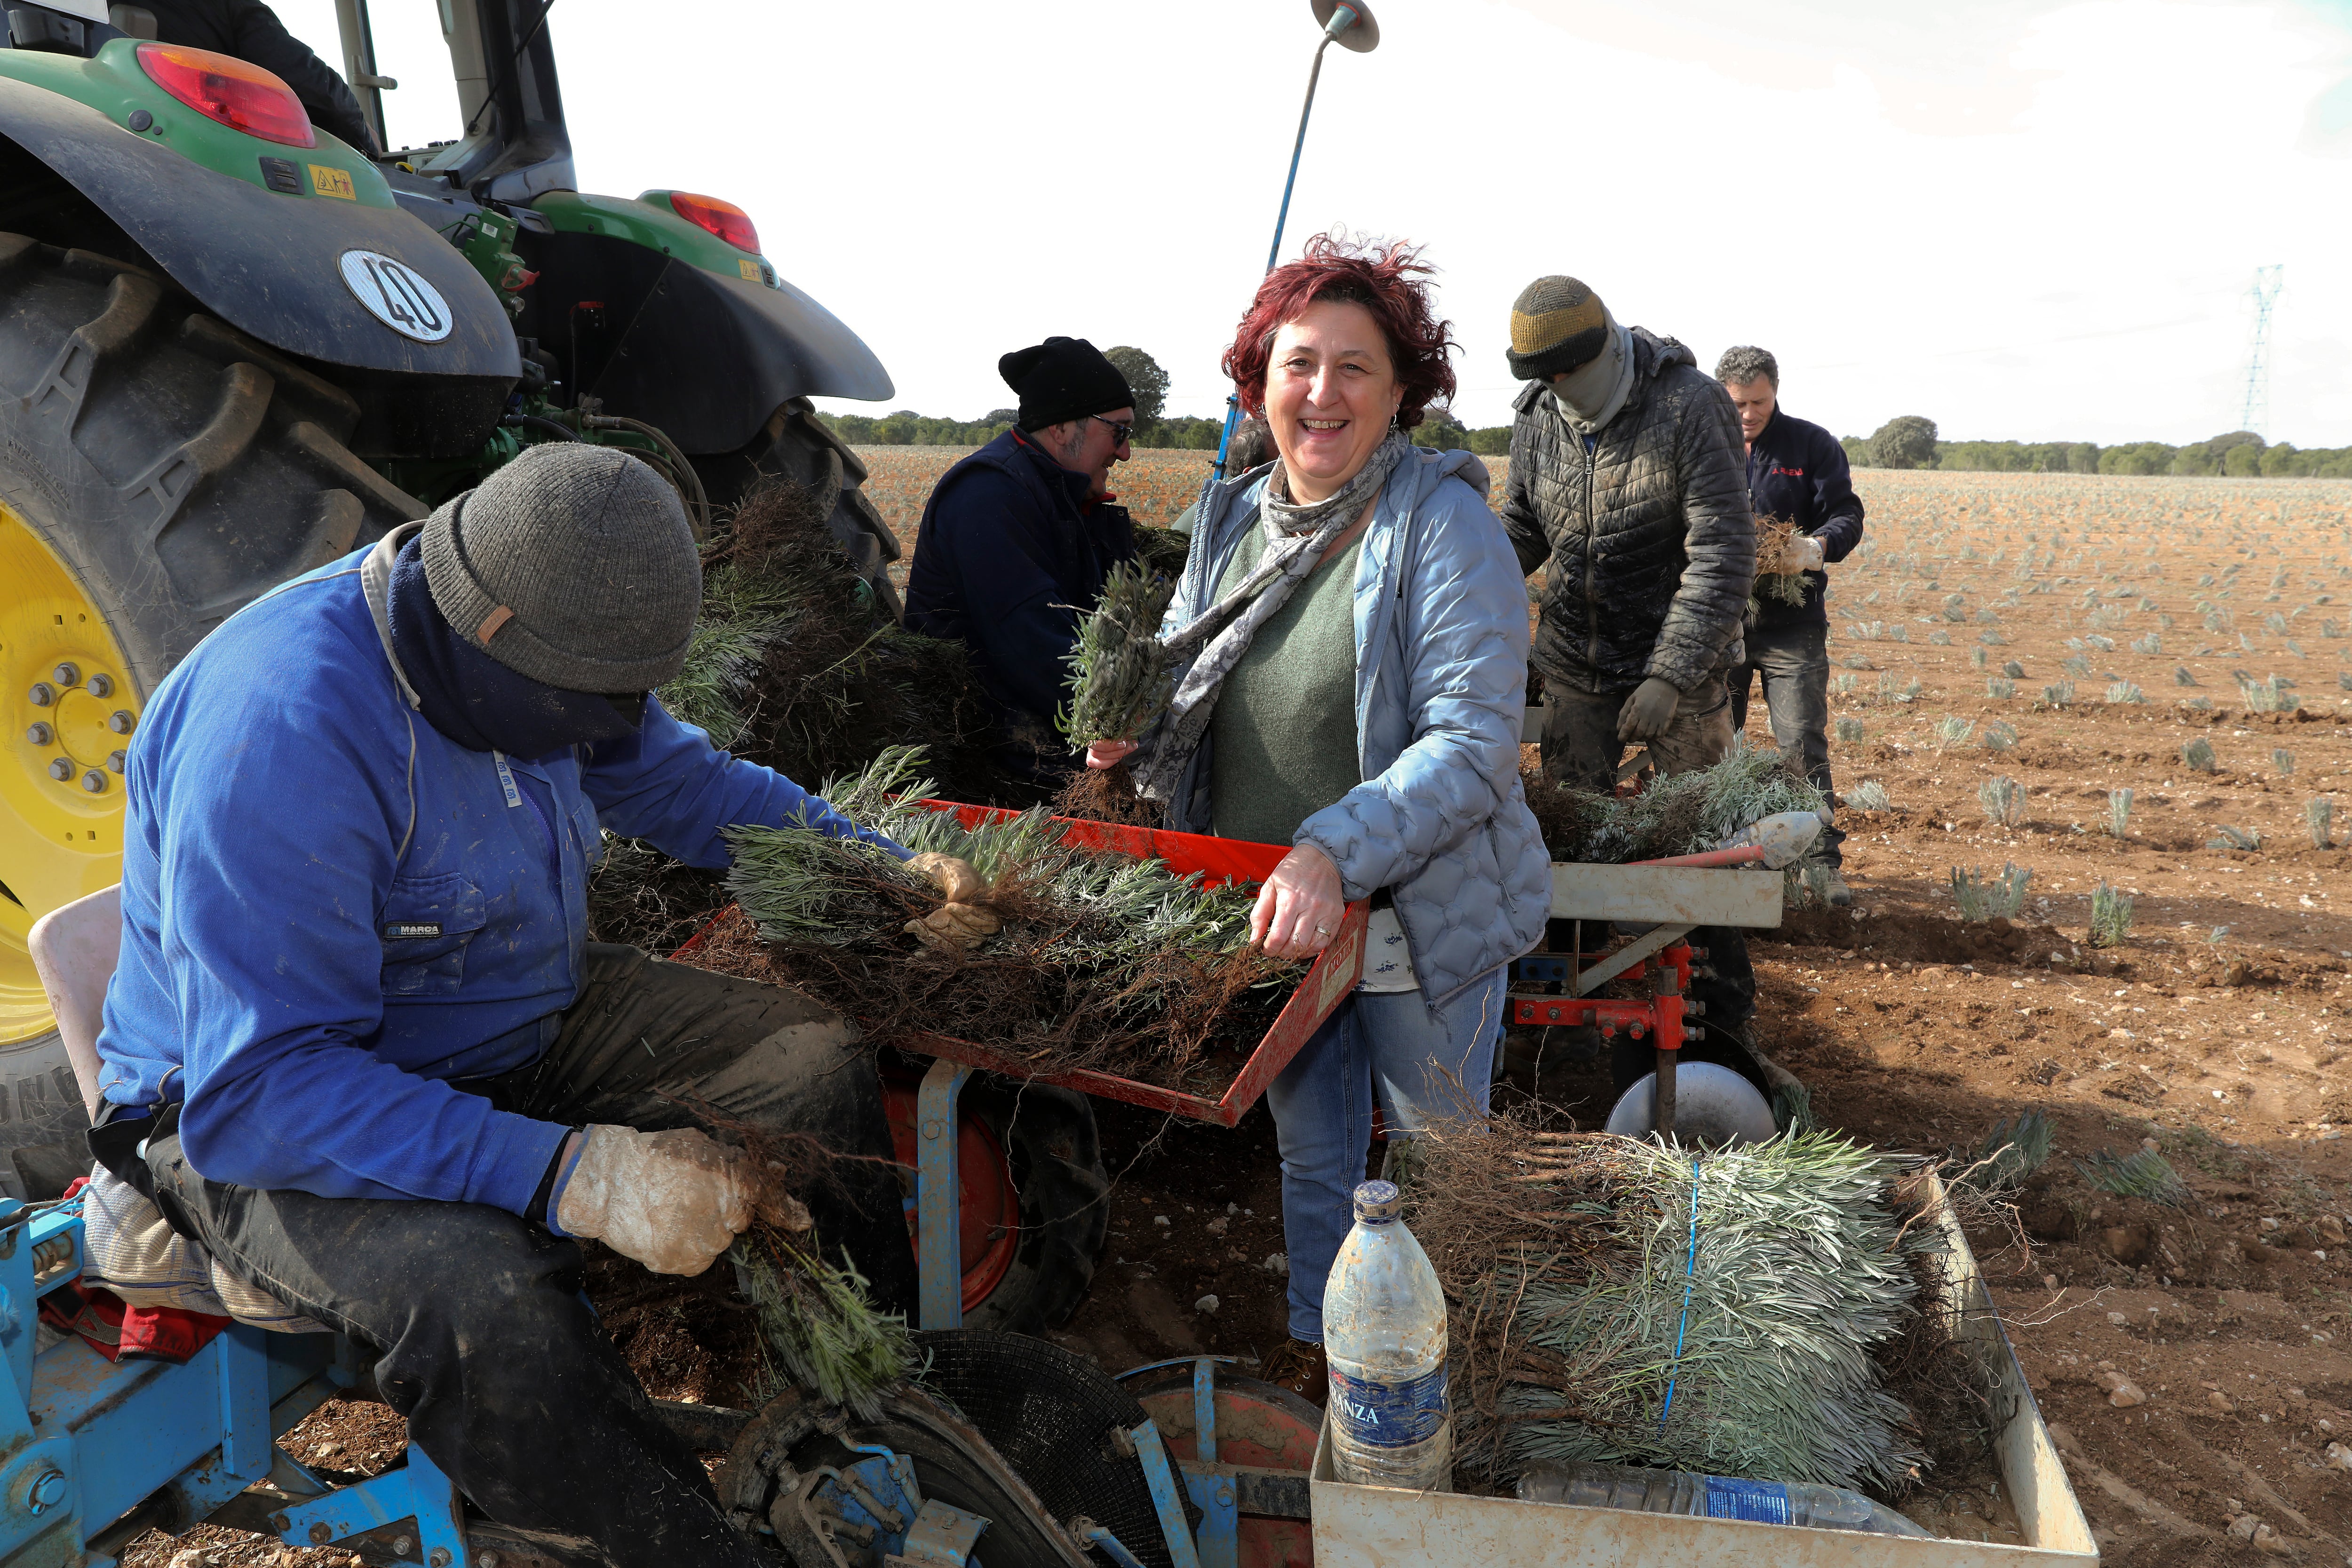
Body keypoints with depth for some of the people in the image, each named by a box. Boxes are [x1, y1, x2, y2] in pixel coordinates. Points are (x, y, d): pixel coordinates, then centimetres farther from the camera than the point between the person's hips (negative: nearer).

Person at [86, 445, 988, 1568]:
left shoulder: (523, 652, -7)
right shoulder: (281, 729, -33)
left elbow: (685, 783, 10)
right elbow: (256, 1092, -35)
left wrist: (892, 874, 0)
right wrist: (575, 1176, -42)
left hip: (521, 1021, 8)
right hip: (242, 1110, -7)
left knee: (815, 1062, -7)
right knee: (487, 1295, -37)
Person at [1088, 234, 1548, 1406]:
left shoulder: (1443, 520, -17)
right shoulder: (1232, 516, 2)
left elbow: (1472, 740, -24)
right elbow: (1177, 678, 15)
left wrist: (1333, 854, -36)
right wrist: (1132, 731, -9)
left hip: (1420, 916, -5)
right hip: (1269, 913, 5)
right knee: (1309, 1150, 23)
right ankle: (1314, 1348, 45)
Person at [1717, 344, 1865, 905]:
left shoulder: (1813, 445, 3)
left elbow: (1847, 515, -2)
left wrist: (1814, 547, -25)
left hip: (1792, 625, -2)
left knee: (1803, 744, -4)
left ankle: (1824, 862, 3)